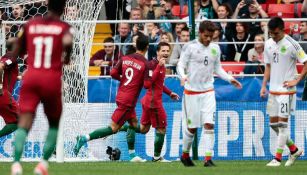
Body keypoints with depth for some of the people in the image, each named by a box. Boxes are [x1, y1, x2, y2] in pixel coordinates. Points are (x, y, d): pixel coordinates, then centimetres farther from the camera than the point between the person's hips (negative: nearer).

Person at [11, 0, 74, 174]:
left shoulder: (30, 25, 11)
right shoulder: (64, 27, 2)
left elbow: (17, 52, 17)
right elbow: (67, 41, -21)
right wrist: (67, 57, 0)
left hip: (30, 77, 2)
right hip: (52, 79, -2)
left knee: (24, 124, -8)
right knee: (54, 124, 19)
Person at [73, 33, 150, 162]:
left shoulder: (125, 58, 4)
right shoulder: (145, 64, -12)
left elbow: (113, 73, 2)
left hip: (121, 96, 8)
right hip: (129, 100, -8)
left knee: (134, 123, 17)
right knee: (113, 128, -6)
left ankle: (133, 156, 16)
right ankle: (84, 139, -15)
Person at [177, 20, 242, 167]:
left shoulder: (215, 49, 8)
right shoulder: (190, 47, -6)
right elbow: (180, 65, -8)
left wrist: (230, 79, 5)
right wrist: (183, 76, -29)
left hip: (208, 91, 3)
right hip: (191, 91, -3)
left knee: (209, 124, -11)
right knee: (191, 127, 2)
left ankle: (208, 159, -11)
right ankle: (185, 155, 25)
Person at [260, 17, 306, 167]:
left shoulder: (291, 44, -12)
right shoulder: (268, 44, 8)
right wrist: (264, 85, 8)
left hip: (286, 90, -7)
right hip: (273, 89, 7)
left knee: (282, 123, -7)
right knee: (273, 123, 9)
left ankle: (277, 158, -3)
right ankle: (294, 150, 24)